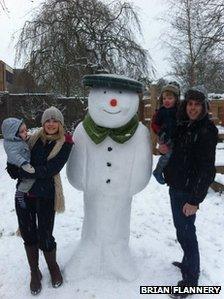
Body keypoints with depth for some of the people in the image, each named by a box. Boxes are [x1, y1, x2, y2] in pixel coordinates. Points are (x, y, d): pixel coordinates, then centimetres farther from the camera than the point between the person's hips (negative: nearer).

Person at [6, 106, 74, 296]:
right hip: (23, 193, 4)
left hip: (45, 195, -4)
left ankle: (53, 267, 33)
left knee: (44, 237, 2)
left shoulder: (65, 143, -7)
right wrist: (14, 167, -12)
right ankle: (35, 272, 34)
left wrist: (22, 172, -16)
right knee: (28, 234, 11)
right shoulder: (35, 138, 6)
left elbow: (50, 169, -16)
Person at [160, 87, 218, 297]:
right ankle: (188, 262, 39)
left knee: (186, 231, 0)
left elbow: (206, 168, -19)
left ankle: (191, 279, 17)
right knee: (180, 228, 19)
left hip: (189, 191, -8)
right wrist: (168, 149, 0)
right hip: (175, 186, 8)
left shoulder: (207, 130, -15)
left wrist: (195, 199, -20)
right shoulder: (182, 126, 8)